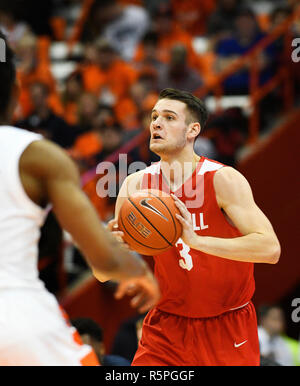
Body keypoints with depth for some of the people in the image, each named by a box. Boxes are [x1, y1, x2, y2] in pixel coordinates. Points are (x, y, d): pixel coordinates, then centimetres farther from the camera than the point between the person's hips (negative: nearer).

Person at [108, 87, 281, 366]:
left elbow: (270, 249, -27)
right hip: (167, 325, 3)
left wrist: (196, 240, -37)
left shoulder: (223, 179, -15)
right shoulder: (136, 184, -3)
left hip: (227, 327, -3)